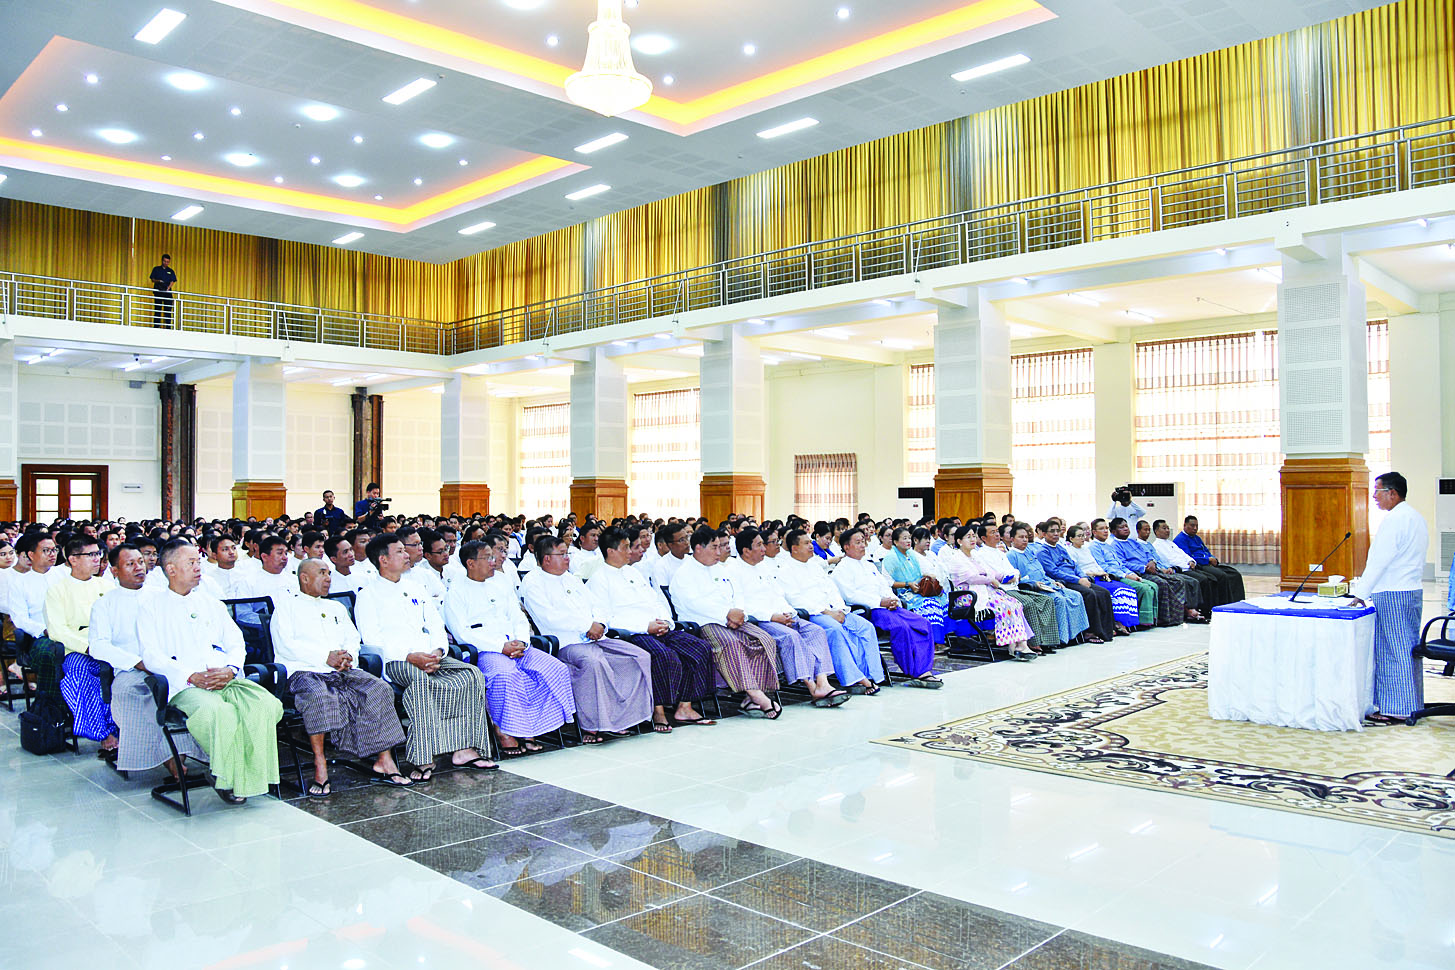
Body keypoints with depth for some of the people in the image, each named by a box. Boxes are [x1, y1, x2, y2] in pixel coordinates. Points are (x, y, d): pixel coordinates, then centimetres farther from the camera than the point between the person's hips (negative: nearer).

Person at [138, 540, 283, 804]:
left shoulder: (210, 603, 27)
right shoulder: (151, 603, 13)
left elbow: (236, 643, 19)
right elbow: (151, 656, 0)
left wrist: (230, 669, -6)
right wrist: (191, 676, -15)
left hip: (226, 679, 4)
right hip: (185, 684, -4)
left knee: (266, 704, -26)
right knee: (218, 712, -36)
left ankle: (252, 776, -15)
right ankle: (226, 777, -14)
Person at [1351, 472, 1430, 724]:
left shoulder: (1394, 519, -15)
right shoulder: (1415, 517, 16)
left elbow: (1380, 560, -17)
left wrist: (1361, 593, -12)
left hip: (1392, 595, -10)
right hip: (1412, 590, 10)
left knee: (1391, 650, -5)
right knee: (1409, 648, 13)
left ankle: (1395, 710, -2)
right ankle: (1411, 704, 19)